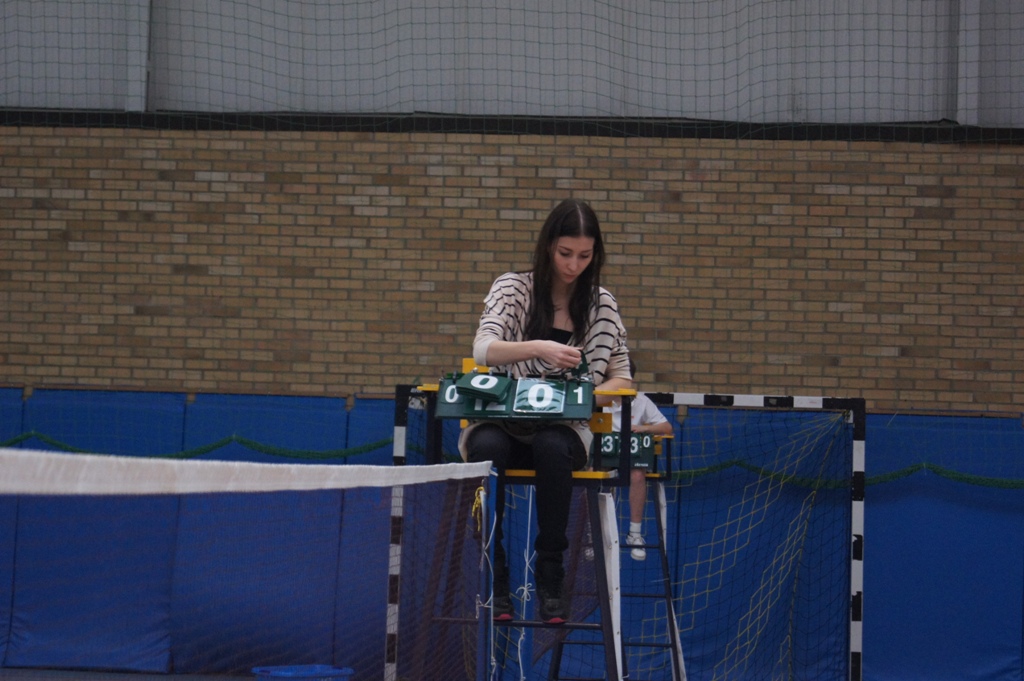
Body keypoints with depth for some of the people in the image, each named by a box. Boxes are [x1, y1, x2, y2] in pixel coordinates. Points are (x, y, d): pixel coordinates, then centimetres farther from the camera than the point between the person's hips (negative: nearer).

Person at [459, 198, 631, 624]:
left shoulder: (601, 304, 9)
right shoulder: (513, 288, 2)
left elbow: (621, 377, 9)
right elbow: (483, 350, -14)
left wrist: (591, 395, -14)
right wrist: (539, 348, -32)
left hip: (563, 429, 1)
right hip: (503, 423, -1)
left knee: (552, 448, -36)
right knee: (487, 447, -36)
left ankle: (550, 580, -28)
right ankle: (493, 580, -27)